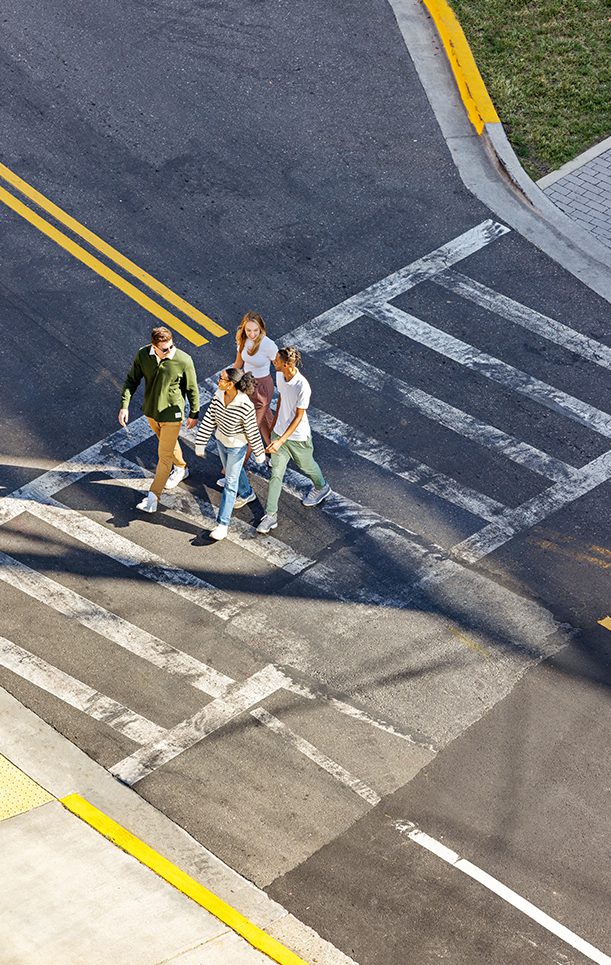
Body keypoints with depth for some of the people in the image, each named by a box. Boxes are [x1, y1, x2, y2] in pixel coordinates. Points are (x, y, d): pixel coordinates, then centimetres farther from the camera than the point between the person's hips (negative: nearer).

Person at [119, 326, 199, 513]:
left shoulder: (184, 361, -25)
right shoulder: (142, 355, -16)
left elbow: (192, 389, -10)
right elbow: (132, 380, -3)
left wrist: (194, 414, 0)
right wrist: (124, 405, -9)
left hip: (171, 415, -4)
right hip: (151, 411, 4)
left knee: (164, 455, 2)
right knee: (169, 444, 28)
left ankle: (153, 496, 13)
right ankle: (180, 469, 55)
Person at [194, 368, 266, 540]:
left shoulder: (245, 406, -33)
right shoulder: (218, 395, -17)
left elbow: (252, 431, -20)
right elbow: (209, 420, -7)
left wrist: (259, 454, -7)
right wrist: (200, 443, -3)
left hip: (237, 446, -6)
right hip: (221, 440, 6)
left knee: (230, 483, 2)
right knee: (232, 471, 29)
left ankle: (222, 524, 9)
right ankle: (247, 494, 59)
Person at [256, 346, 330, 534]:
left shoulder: (302, 386, -33)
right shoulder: (279, 376, -11)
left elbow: (298, 417, -27)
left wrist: (280, 441, -30)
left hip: (298, 437, -5)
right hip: (279, 432, 5)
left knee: (306, 466, 23)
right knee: (276, 475, 6)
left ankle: (321, 488, 55)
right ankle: (271, 516, 12)